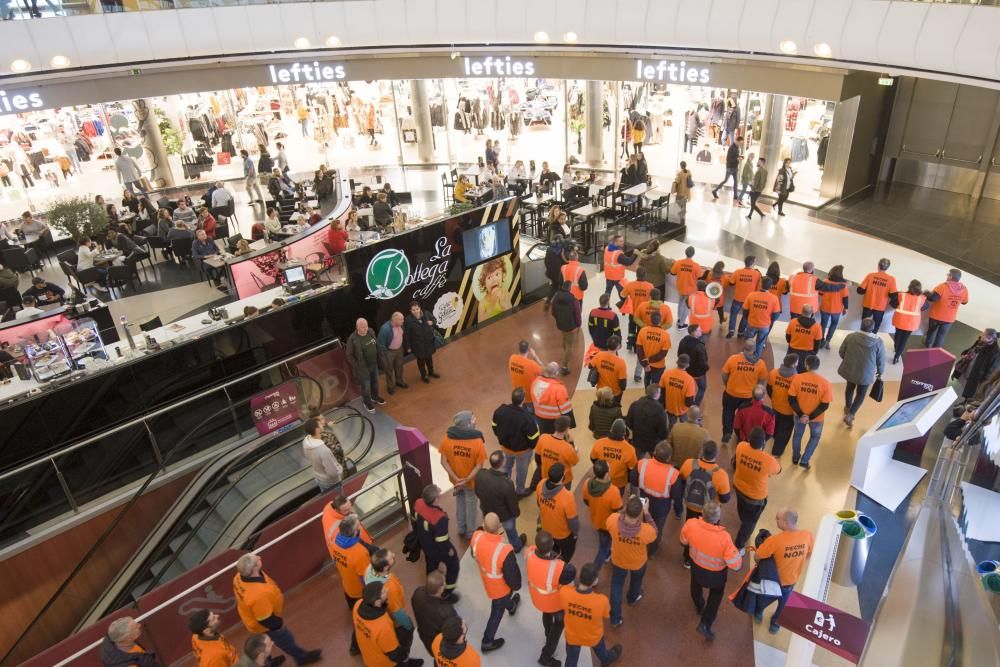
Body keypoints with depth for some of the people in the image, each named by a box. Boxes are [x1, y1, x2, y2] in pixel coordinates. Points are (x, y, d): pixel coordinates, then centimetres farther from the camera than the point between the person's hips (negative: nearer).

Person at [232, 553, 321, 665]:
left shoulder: (241, 576, -21)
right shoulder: (258, 594, -48)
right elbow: (265, 619, -33)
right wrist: (278, 624, -12)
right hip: (264, 624, -7)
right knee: (286, 640, 21)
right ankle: (302, 657, 46)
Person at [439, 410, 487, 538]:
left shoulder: (447, 438, -18)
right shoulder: (477, 441, -26)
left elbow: (444, 461, -14)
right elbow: (479, 465, -23)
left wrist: (456, 478, -14)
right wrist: (467, 480, -19)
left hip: (456, 479, 3)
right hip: (472, 480, -3)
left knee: (460, 502, 28)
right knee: (471, 504, 21)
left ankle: (461, 528, 47)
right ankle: (470, 532, 40)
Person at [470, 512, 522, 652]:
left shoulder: (476, 537, -30)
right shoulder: (505, 551, -45)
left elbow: (474, 555, -5)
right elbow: (512, 574, -27)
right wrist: (516, 586, -3)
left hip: (487, 580, 5)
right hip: (500, 586, -5)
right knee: (497, 611, 24)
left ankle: (510, 606, 71)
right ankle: (487, 642, 43)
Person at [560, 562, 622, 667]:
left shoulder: (564, 592, -35)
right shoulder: (601, 600, -41)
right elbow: (607, 615, -16)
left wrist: (577, 584, -10)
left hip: (572, 635, 1)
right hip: (593, 637, -1)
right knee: (600, 650, 36)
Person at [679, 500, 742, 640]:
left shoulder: (691, 524, -33)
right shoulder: (724, 538, -41)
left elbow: (684, 541, -9)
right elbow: (736, 565, -29)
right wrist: (739, 555, -9)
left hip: (696, 566, 3)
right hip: (716, 573, -3)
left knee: (696, 586, 36)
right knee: (715, 596, 29)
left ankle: (699, 606, 64)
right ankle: (705, 625, 29)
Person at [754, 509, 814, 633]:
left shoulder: (775, 540, -39)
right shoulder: (807, 536, -26)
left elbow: (756, 556, -25)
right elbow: (808, 554, -4)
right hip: (791, 579, 3)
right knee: (783, 602, 32)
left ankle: (758, 614, 55)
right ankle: (775, 624, 52)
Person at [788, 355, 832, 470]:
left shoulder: (797, 378, -21)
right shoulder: (824, 383, -23)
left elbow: (791, 399, -16)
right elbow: (825, 405, -19)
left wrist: (801, 414, -12)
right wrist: (811, 417, -13)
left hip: (799, 414, 1)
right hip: (816, 417, -1)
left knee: (797, 435, 27)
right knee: (815, 437, 27)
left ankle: (795, 458, 45)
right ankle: (804, 461, 29)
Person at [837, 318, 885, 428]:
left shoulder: (850, 336, -15)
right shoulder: (878, 342, -18)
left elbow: (841, 352, -3)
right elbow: (881, 361, -8)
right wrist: (880, 372, 11)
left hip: (850, 369, 2)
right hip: (866, 373, -2)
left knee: (850, 388, 30)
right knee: (861, 394, 19)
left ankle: (848, 408, 50)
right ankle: (849, 415, 11)